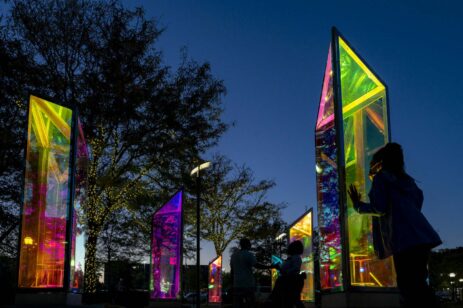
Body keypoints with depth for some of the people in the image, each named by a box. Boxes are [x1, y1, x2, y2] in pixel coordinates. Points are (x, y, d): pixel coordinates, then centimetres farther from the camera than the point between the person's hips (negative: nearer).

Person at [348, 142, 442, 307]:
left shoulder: (380, 177, 4)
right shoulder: (406, 178, 26)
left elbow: (380, 209, -8)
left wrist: (358, 204, 7)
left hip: (404, 238, -8)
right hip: (420, 235, 8)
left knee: (409, 288, -10)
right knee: (417, 286, 10)